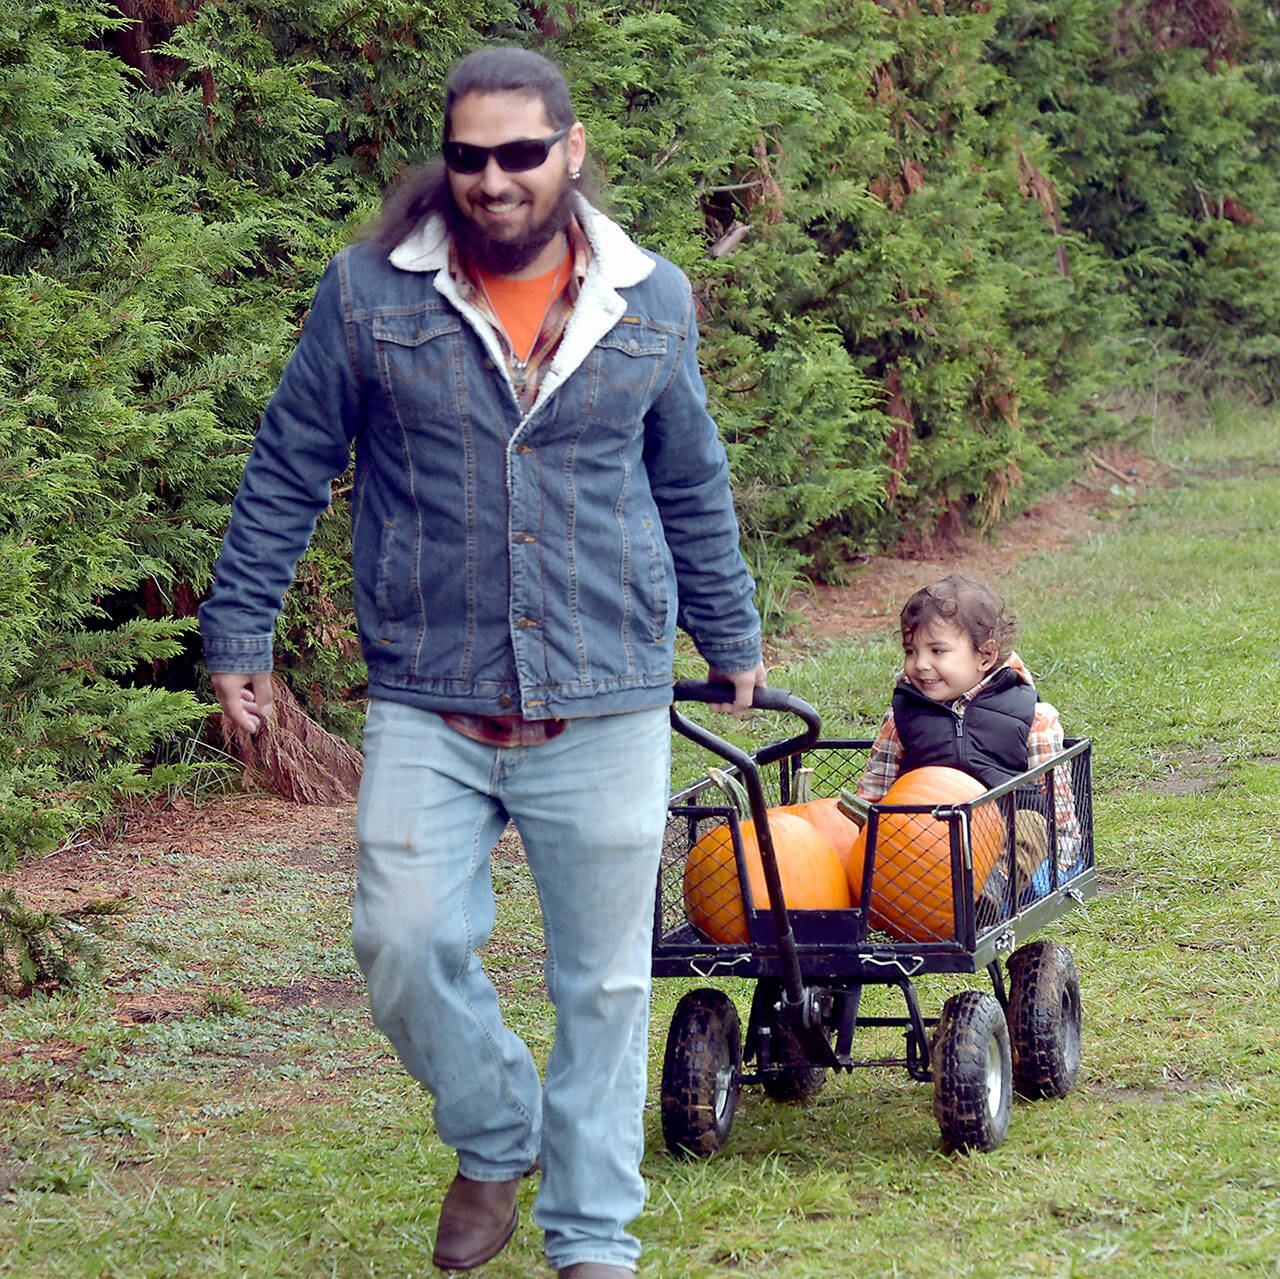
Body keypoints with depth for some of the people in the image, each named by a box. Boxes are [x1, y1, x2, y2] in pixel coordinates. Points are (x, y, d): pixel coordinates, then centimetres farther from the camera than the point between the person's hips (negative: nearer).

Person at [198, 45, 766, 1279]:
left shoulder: (652, 303, 3)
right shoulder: (370, 292, -2)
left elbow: (692, 489, 17)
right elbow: (286, 472, 6)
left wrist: (729, 636, 24)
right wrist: (238, 634, 6)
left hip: (607, 709, 1)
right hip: (426, 704, 0)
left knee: (603, 980, 4)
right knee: (406, 947, -7)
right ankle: (495, 1142, 22)